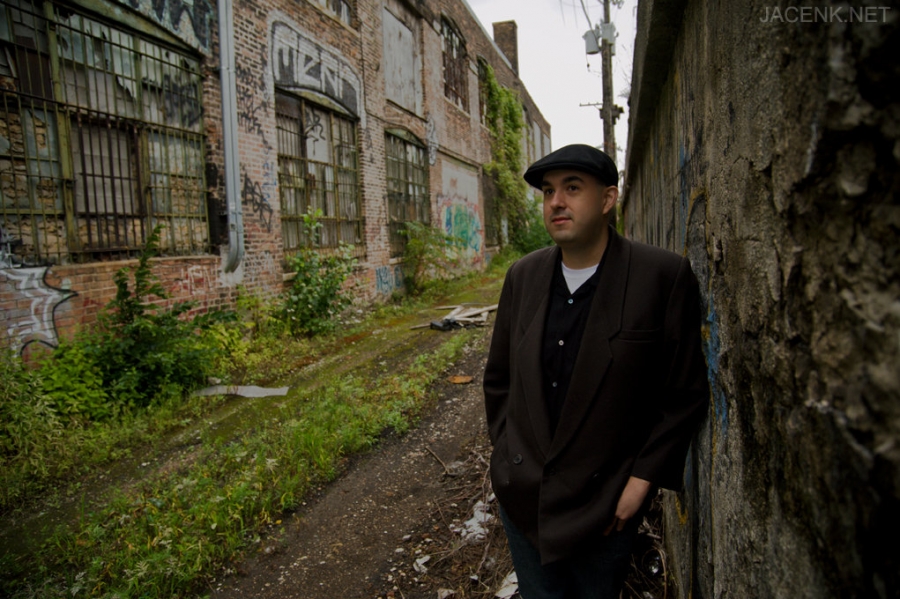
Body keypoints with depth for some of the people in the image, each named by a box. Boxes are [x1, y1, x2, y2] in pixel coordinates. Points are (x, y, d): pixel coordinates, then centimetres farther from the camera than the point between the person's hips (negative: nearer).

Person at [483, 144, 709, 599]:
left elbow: (685, 396, -10)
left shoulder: (664, 276, -13)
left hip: (604, 505, -3)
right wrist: (504, 453, 6)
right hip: (521, 495, 4)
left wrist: (642, 480, -12)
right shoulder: (523, 276, -1)